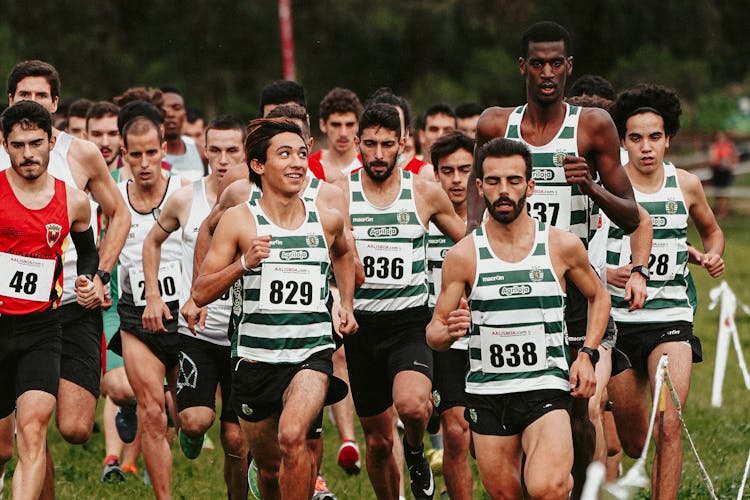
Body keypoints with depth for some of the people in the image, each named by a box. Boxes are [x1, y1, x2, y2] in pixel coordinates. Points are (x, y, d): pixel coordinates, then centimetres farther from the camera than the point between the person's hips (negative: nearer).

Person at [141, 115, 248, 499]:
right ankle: (190, 431, 18)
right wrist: (153, 296, 8)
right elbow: (153, 240, 17)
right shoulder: (185, 200, -2)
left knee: (236, 438, 1)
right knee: (196, 420, -18)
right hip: (196, 332, 0)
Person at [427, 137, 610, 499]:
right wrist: (448, 331, -21)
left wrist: (587, 354, 4)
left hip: (545, 389, -2)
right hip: (486, 394, 2)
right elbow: (434, 332, 3)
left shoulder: (562, 246, 0)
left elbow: (598, 296, 17)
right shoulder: (463, 255, -1)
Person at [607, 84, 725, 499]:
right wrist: (606, 273, -22)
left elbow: (711, 230, 22)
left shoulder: (685, 185, 2)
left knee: (669, 427, -17)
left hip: (671, 318, 1)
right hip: (618, 319, -1)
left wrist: (714, 255, 1)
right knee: (632, 443, 8)